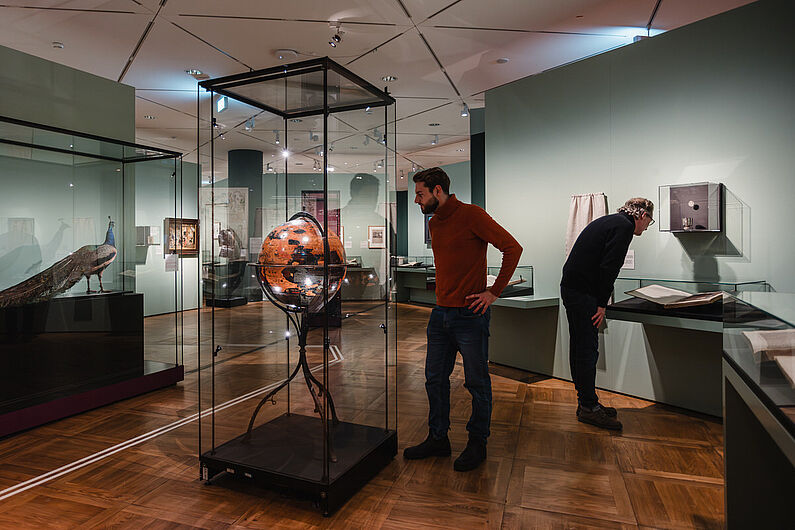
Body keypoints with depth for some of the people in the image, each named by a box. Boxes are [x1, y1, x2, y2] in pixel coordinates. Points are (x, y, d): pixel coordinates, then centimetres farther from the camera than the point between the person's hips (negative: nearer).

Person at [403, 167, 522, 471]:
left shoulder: (471, 215, -11)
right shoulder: (434, 223, 13)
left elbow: (512, 248, -14)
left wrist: (494, 292, -14)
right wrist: (443, 294, 14)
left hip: (470, 315, -8)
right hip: (441, 313, 8)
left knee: (477, 382, 6)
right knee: (435, 379, 13)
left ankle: (477, 443, 23)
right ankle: (438, 439, 28)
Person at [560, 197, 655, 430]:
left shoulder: (607, 221, 20)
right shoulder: (624, 227, -9)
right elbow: (608, 267, -18)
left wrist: (598, 301, 17)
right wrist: (602, 305, -13)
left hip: (570, 287, 10)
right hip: (583, 293, -10)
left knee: (579, 346, 13)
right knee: (587, 349, -4)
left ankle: (585, 402, 23)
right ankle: (589, 407, 5)